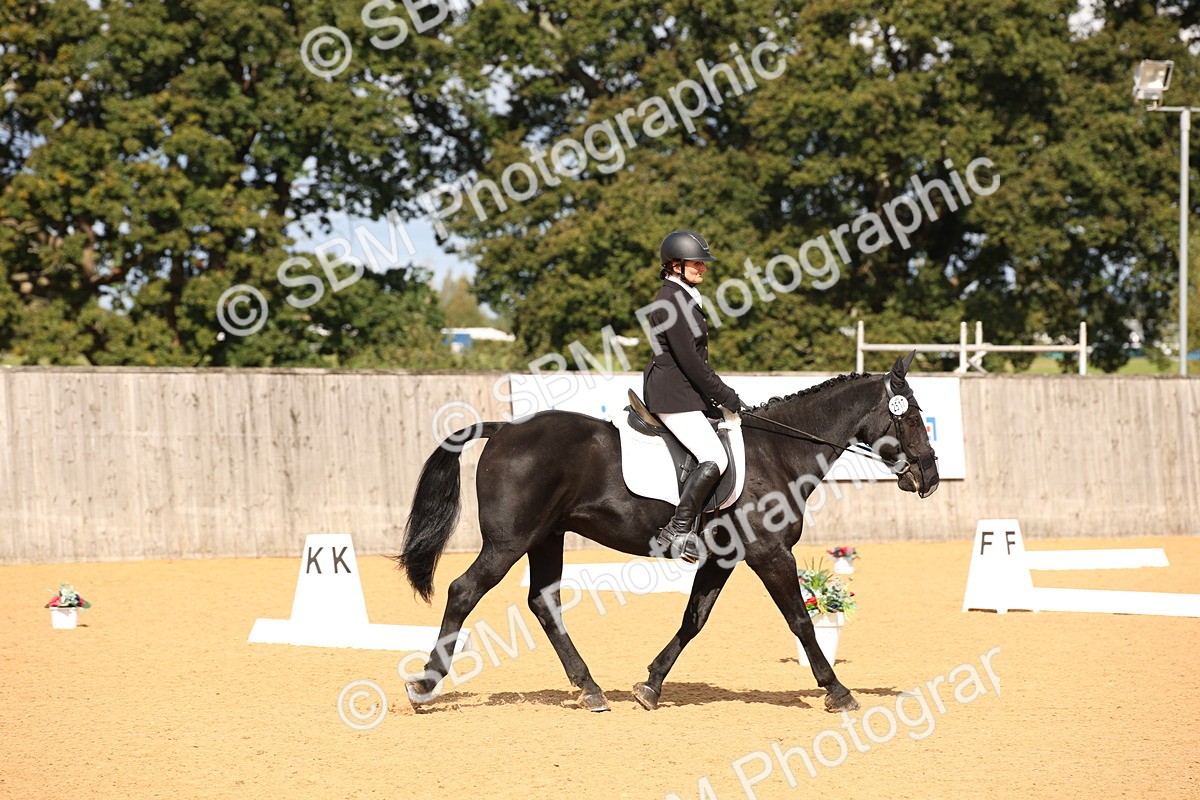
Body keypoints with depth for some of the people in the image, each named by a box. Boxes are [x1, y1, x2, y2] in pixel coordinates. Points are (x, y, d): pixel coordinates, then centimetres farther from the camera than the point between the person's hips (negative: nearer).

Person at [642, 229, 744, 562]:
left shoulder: (684, 298, 18)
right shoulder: (671, 301, -15)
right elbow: (688, 360, -19)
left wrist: (719, 395, 15)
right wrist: (725, 396, -13)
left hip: (686, 393, 11)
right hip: (673, 396, -11)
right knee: (715, 459, -22)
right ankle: (677, 531, -21)